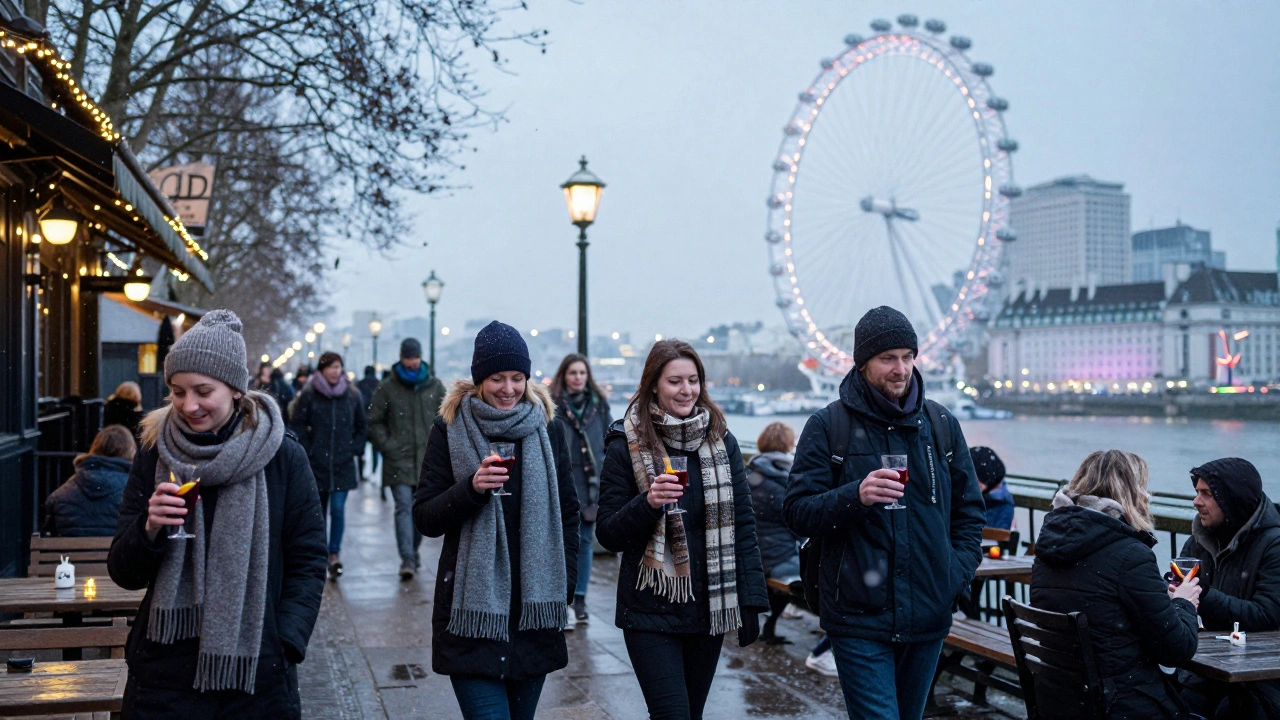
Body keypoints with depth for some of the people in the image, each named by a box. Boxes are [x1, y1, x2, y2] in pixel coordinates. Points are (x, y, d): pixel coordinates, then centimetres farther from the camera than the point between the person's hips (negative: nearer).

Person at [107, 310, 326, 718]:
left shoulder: (283, 458, -4)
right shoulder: (155, 455, 2)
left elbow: (308, 564, -1)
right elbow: (123, 574, 3)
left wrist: (283, 646, -11)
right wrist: (149, 529, -16)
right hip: (164, 674, 2)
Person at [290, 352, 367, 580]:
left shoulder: (352, 396, 5)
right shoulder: (309, 395, -2)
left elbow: (361, 427, 14)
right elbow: (297, 426, 1)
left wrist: (354, 449, 5)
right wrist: (308, 450, -6)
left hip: (343, 465, 0)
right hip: (316, 464, 0)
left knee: (338, 509, -10)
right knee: (318, 511, 9)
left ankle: (334, 553, -4)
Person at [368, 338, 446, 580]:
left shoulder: (434, 386, 7)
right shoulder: (387, 388, 1)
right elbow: (374, 421, 4)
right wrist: (387, 446, -6)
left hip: (428, 460, 3)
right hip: (398, 460, -3)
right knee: (404, 507, -10)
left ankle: (414, 550, 27)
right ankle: (407, 559, -12)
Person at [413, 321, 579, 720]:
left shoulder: (547, 428, 7)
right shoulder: (450, 429, -1)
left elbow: (567, 513, 12)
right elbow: (424, 519, -2)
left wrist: (565, 589, 6)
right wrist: (471, 489, -19)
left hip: (534, 609, 3)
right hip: (472, 614, -3)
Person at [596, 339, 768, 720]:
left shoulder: (722, 441, 4)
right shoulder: (626, 446, -5)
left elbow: (742, 524, 6)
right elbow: (607, 535, -4)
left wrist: (751, 600, 1)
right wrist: (648, 502, -22)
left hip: (709, 607, 3)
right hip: (651, 613, -3)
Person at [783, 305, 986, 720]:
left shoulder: (942, 425, 8)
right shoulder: (828, 426, -3)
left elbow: (969, 510, 16)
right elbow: (798, 513, -7)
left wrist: (959, 572, 1)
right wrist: (855, 496, -24)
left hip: (928, 618, 4)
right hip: (859, 619, -4)